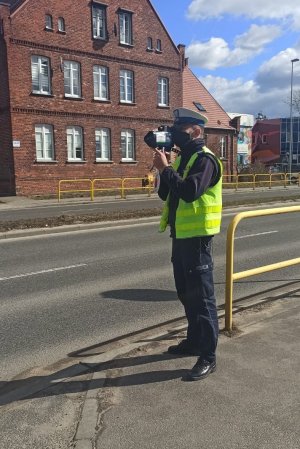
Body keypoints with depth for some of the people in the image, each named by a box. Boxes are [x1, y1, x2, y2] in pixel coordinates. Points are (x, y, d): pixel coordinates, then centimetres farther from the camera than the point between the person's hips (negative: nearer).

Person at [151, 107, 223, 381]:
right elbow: (166, 194, 12)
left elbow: (190, 192, -29)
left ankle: (208, 357, 7)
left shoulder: (205, 159, -13)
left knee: (201, 296, -3)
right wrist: (163, 170, -3)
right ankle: (194, 341, 34)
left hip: (196, 237, -9)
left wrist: (166, 168, -22)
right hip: (181, 235, 10)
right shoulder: (183, 158, 15)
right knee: (186, 293, 18)